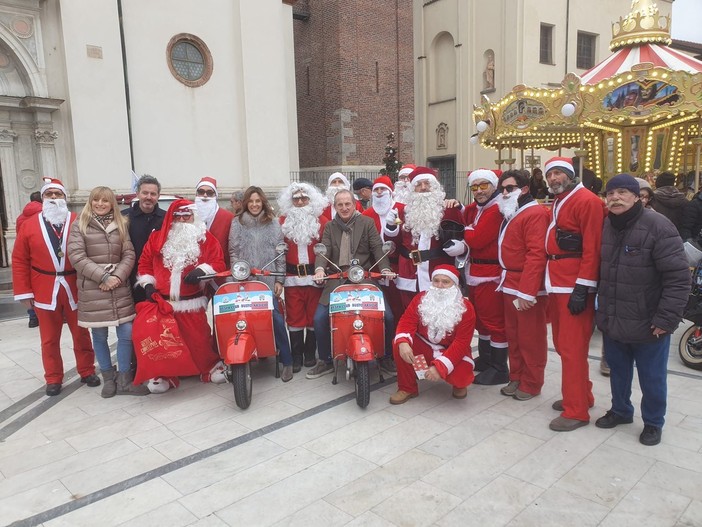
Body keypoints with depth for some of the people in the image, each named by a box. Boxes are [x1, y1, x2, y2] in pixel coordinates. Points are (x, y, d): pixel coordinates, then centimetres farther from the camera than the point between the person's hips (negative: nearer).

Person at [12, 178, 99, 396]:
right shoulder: (29, 225, 1)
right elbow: (20, 261, 1)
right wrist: (23, 292, -3)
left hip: (75, 289, -1)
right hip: (45, 292, 1)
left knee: (81, 334, 12)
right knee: (49, 338, 11)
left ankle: (87, 371, 27)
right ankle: (53, 378, 25)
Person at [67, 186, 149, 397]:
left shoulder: (121, 225, 11)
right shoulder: (79, 225, 2)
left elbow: (129, 254, 6)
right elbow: (76, 256, -8)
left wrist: (118, 276, -11)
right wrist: (103, 277, -15)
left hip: (119, 288, 2)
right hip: (92, 289, -2)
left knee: (127, 333, 0)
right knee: (99, 336, 7)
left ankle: (124, 381, 13)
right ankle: (108, 378, 23)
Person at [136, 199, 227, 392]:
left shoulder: (205, 238, 2)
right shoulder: (157, 238, 8)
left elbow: (218, 262, -3)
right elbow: (145, 263, 13)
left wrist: (201, 271, -20)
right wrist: (148, 284, 0)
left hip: (192, 302, -2)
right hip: (162, 301, 2)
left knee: (199, 338, 0)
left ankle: (212, 366, 21)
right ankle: (162, 374, 23)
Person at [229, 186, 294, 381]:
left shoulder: (273, 222, 8)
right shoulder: (237, 223, 9)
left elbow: (280, 252, 6)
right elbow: (233, 251, 8)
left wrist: (279, 279, 0)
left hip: (268, 280, -1)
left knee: (276, 318, -7)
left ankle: (286, 360, 2)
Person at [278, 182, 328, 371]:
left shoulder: (321, 221, 5)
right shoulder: (283, 221, 8)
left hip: (314, 275, 0)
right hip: (292, 276, 1)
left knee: (314, 315, 5)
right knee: (294, 317, 2)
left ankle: (310, 353, 19)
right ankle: (296, 356, 11)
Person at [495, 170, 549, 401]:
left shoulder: (535, 214, -13)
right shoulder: (510, 214, 17)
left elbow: (536, 255, -20)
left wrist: (527, 292, -23)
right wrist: (505, 280, 9)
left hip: (528, 288, -9)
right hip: (509, 284, 9)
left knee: (530, 338, 1)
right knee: (513, 334, 15)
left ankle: (531, 384, 14)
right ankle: (516, 378, 27)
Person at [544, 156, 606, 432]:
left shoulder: (587, 201, -10)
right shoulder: (558, 203, 18)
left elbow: (592, 248, -17)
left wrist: (582, 288, -20)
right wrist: (549, 281, 15)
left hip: (575, 286, -9)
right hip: (556, 284, 9)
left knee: (572, 348, -5)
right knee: (563, 344, 15)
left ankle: (576, 411, 5)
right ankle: (581, 396, 29)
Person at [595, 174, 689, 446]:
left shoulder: (658, 226, -17)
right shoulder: (604, 226, 3)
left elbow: (678, 278, -19)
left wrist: (666, 319, -20)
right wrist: (602, 310, 9)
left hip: (648, 324, -5)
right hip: (612, 321, 5)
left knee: (652, 378, 12)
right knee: (618, 371, 22)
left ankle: (653, 423, 33)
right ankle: (620, 410, 43)